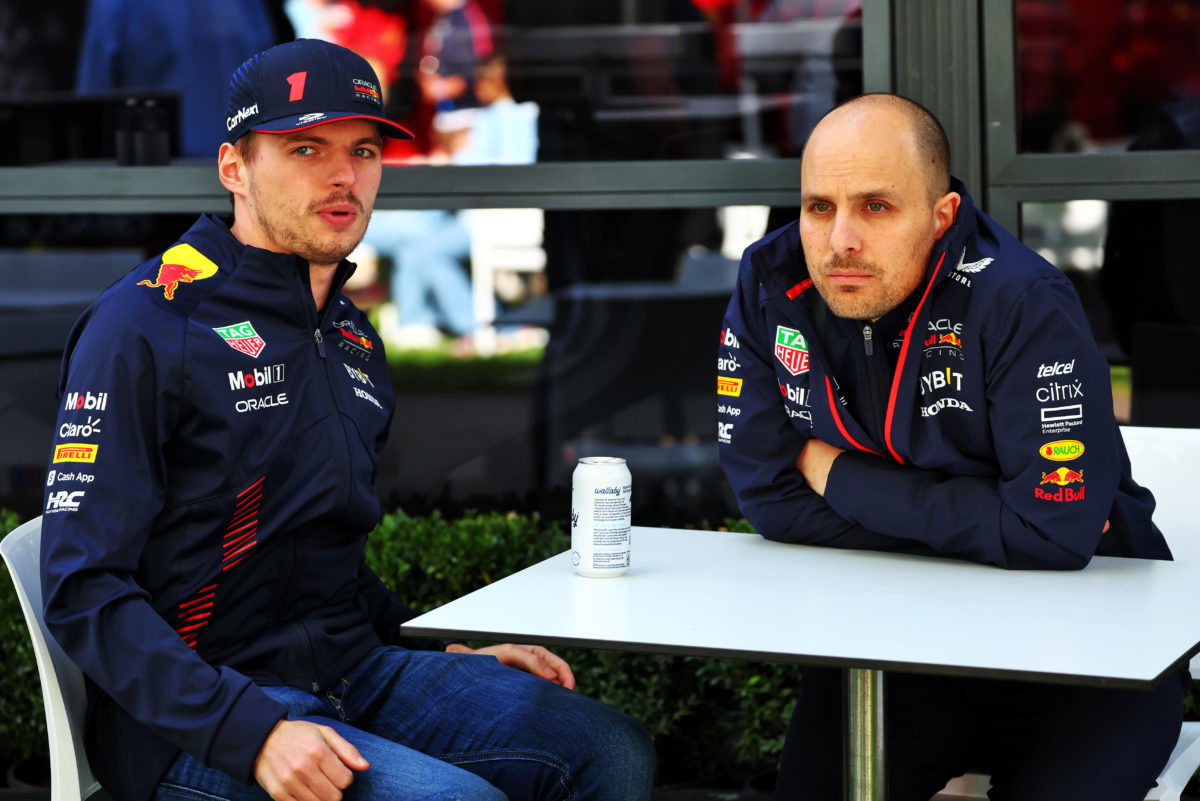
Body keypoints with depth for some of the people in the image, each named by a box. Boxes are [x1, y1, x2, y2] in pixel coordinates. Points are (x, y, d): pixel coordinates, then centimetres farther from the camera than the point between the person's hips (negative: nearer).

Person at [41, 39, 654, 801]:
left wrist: (451, 654, 10)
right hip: (198, 723, -7)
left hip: (355, 677, 7)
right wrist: (254, 733, -26)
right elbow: (85, 589, -16)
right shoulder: (146, 328, -10)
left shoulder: (354, 341, 15)